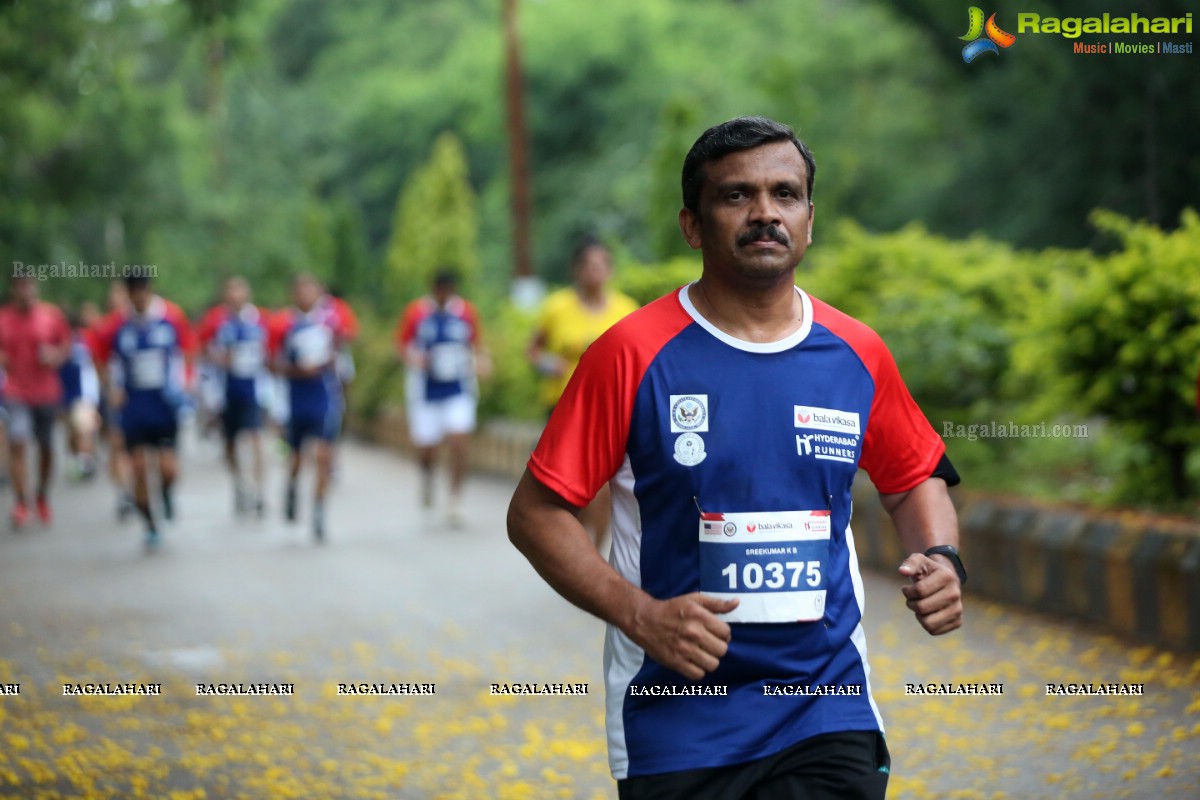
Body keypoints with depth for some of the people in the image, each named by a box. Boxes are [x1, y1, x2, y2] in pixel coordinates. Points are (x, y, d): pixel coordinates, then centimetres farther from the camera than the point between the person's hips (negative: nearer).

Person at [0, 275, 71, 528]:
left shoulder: (51, 315, -3)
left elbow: (66, 344, 7)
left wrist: (55, 356, -13)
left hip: (46, 391, 2)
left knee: (46, 447, 13)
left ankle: (42, 495, 35)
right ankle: (21, 502, -10)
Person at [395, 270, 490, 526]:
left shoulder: (467, 312, 1)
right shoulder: (415, 312, -4)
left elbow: (477, 343, 14)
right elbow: (401, 344, 4)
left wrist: (481, 361, -5)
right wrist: (413, 358, -16)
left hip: (459, 391, 1)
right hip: (425, 392, 0)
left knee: (459, 442, -14)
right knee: (426, 449, 3)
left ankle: (454, 500, -1)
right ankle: (427, 476, 39)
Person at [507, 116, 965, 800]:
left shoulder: (858, 353, 4)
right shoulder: (634, 353, -7)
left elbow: (915, 478, 20)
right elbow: (536, 512, -5)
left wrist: (940, 557, -1)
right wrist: (639, 614, -18)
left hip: (830, 716, 2)